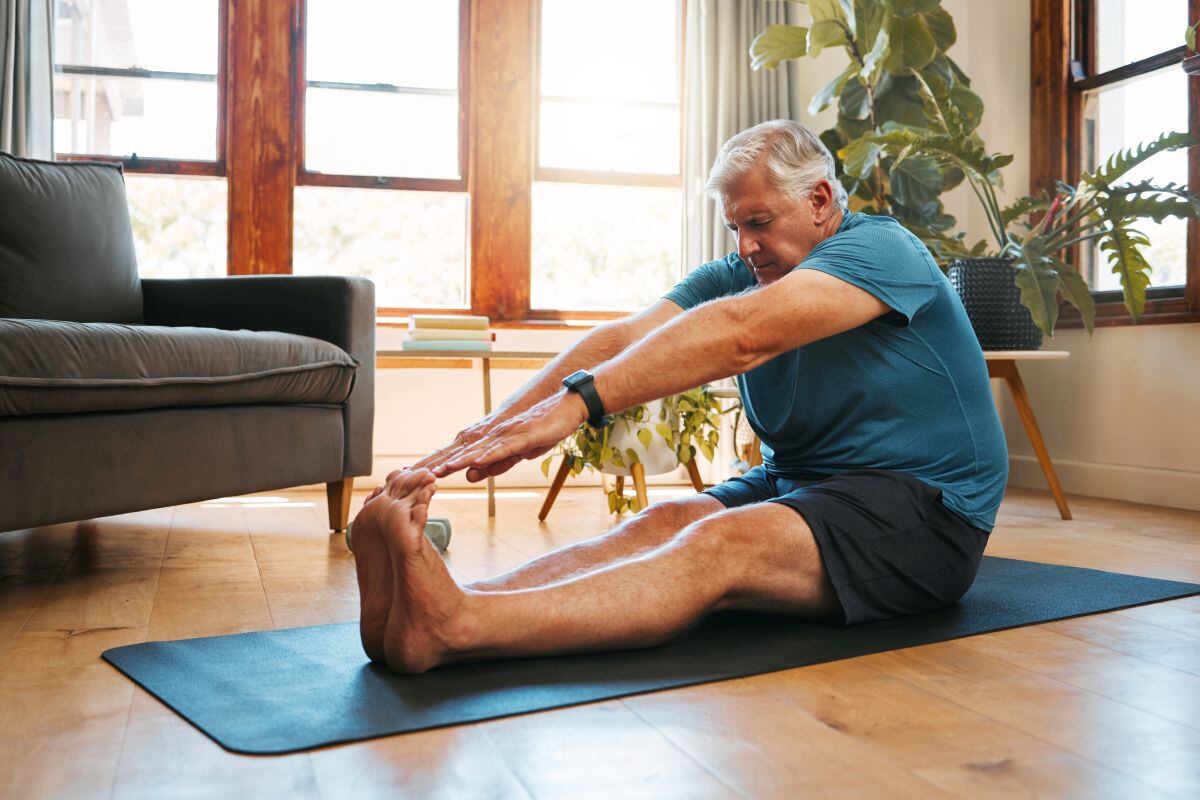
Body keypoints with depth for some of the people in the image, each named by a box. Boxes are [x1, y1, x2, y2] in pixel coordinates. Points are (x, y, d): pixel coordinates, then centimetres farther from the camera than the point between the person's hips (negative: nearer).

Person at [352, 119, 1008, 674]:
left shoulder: (879, 249, -13)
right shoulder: (737, 274, 8)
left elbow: (741, 336, -31)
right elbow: (622, 340, -10)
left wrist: (577, 401, -41)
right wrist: (497, 425, -26)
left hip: (922, 508, -6)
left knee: (724, 544, -33)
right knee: (663, 523, -23)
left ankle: (453, 628, -53)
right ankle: (433, 605, -43)